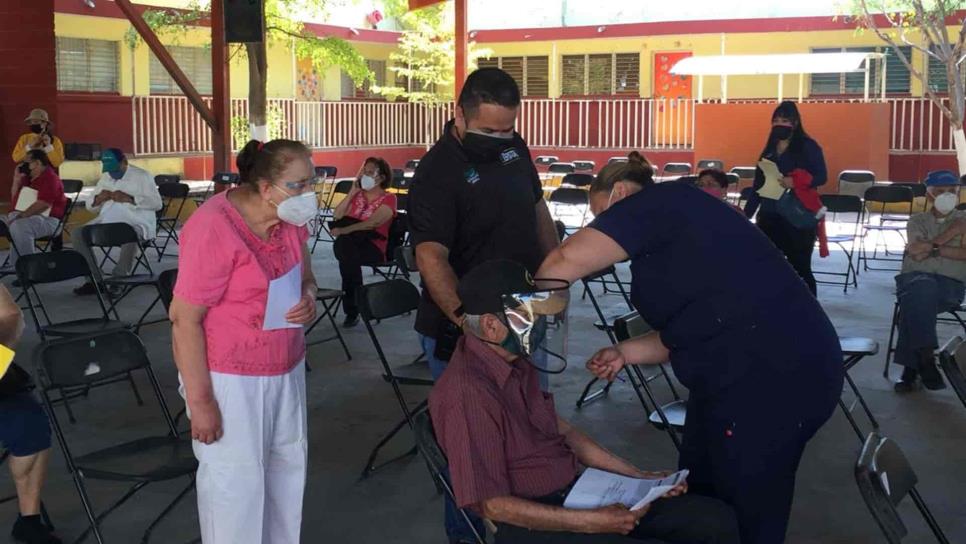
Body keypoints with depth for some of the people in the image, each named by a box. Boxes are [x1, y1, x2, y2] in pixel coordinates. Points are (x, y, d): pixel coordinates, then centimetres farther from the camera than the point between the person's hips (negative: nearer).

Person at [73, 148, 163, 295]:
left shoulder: (142, 176, 2)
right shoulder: (105, 178, 19)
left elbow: (157, 203, -9)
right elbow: (89, 205, 22)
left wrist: (129, 199, -18)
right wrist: (98, 199, -3)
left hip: (136, 222, -6)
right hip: (107, 221, 6)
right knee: (78, 234, -14)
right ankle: (94, 279, -12)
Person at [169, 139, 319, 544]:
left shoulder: (289, 219, -2)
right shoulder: (213, 230, -24)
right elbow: (184, 319, -21)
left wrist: (309, 296, -9)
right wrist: (200, 400, -20)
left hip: (285, 367, 8)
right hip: (229, 377, -7)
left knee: (287, 463, 19)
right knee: (236, 480, 5)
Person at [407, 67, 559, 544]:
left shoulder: (513, 147, 4)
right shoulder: (437, 172, -18)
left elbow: (537, 210, 17)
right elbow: (431, 256, -27)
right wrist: (466, 318, -39)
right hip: (462, 333, -7)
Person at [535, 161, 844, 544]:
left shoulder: (655, 203, -9)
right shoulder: (665, 232, 20)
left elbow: (566, 261, -20)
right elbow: (690, 331, 24)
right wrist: (624, 353, 12)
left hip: (775, 377, -10)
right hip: (745, 378, 10)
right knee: (697, 501, 18)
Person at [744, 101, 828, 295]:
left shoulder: (808, 146, -2)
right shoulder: (770, 149, 14)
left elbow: (822, 176, -10)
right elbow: (759, 185, 15)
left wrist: (796, 181, -27)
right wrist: (747, 213, 11)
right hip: (770, 217, 5)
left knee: (800, 267, -2)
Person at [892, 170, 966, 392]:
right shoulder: (917, 221, 17)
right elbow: (916, 255, -1)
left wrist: (933, 248, -9)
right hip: (914, 278, 1)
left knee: (916, 302, -35)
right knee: (923, 288, -38)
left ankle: (911, 367, -33)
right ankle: (926, 358, -41)